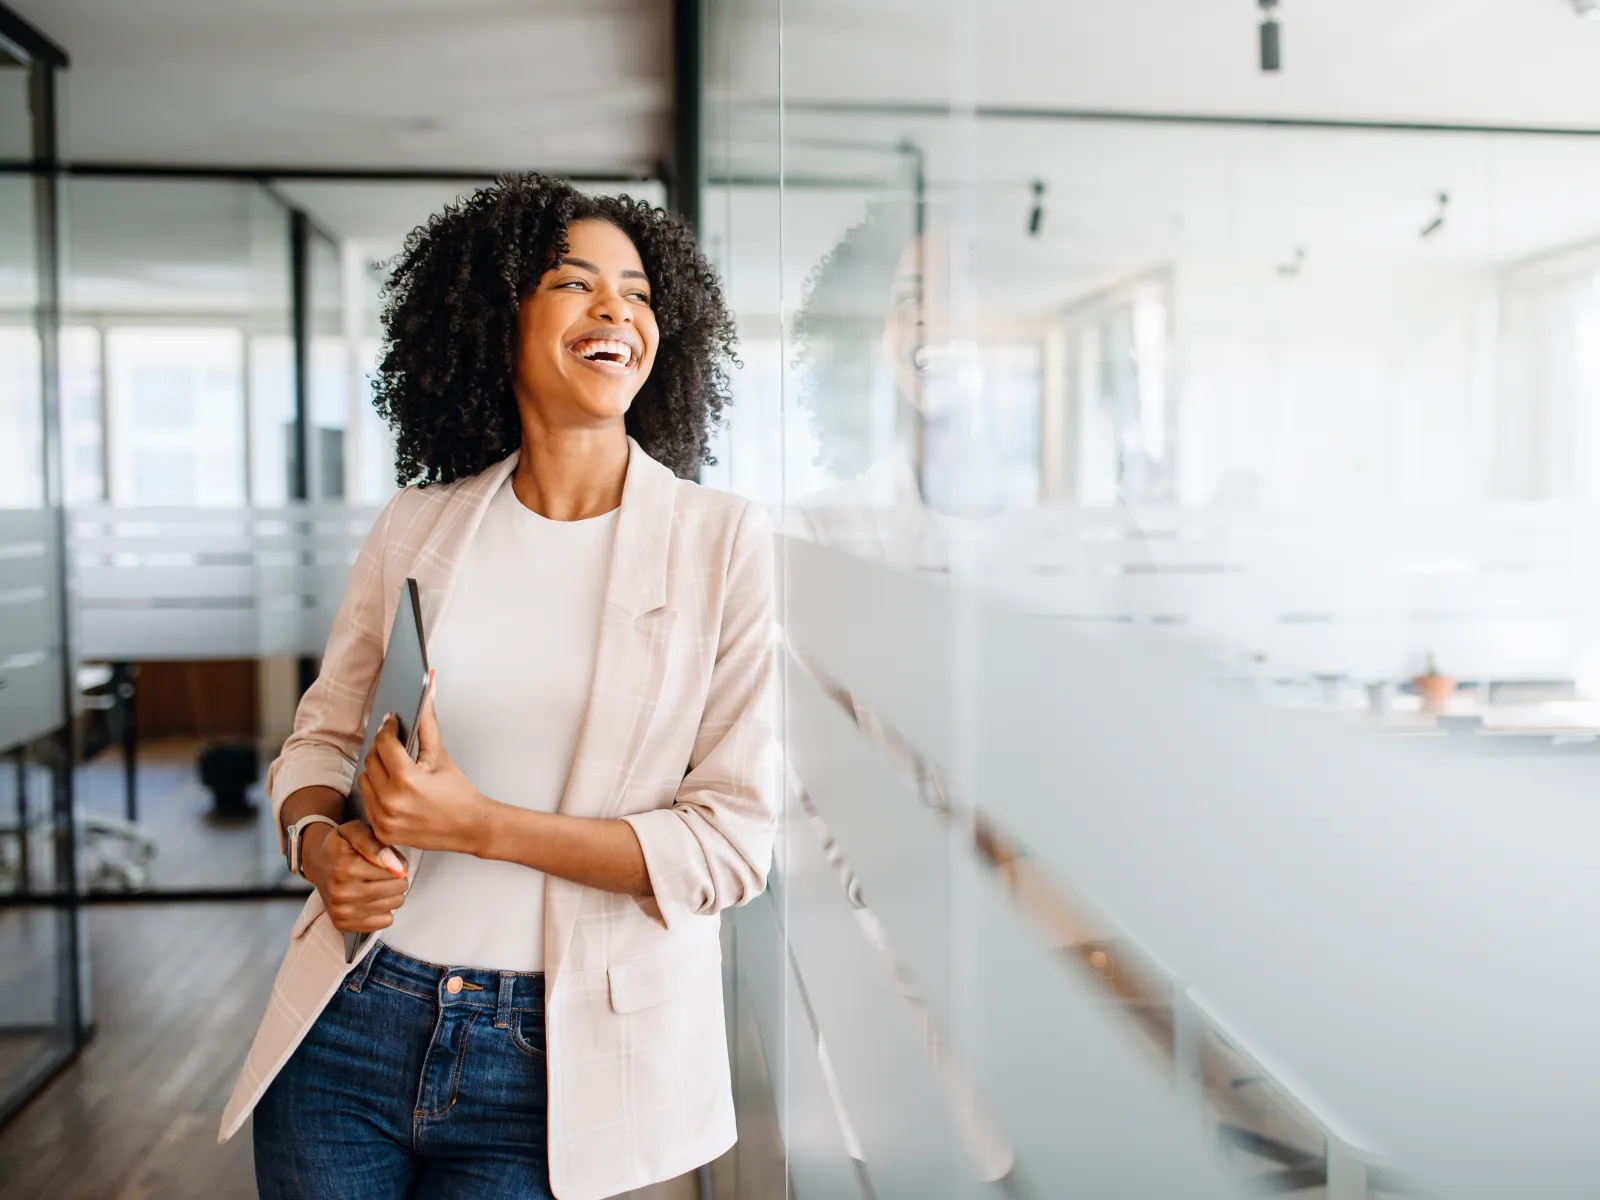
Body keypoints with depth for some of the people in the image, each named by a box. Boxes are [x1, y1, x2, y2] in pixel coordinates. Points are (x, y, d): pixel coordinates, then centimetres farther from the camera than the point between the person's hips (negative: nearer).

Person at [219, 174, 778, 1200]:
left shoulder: (724, 541, -6)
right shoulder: (418, 524, 3)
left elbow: (734, 840, -10)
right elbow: (321, 739, 13)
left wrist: (480, 825, -18)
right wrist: (320, 843, -9)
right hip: (350, 1022, 3)